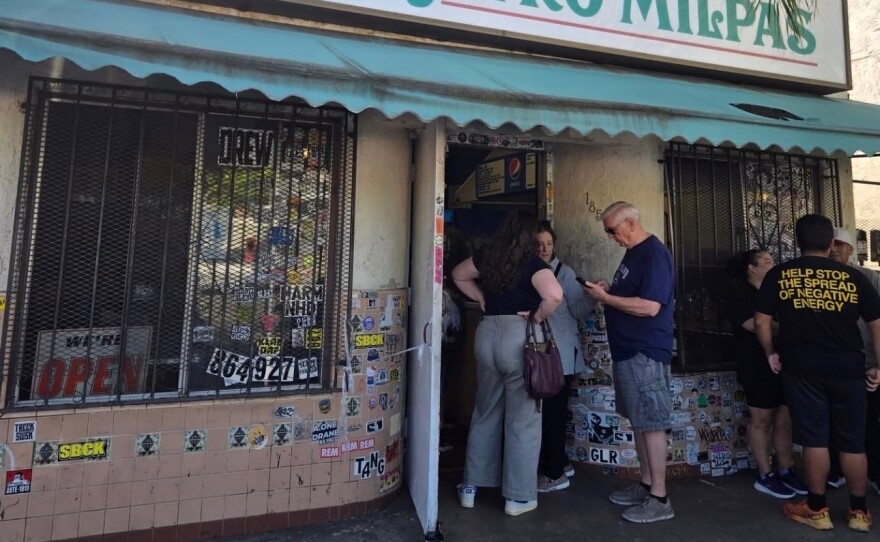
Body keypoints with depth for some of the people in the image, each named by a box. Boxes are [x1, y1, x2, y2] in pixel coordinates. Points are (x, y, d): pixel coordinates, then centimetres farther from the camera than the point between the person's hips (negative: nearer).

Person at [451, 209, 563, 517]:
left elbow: (458, 275, 23)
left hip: (486, 333, 6)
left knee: (485, 412, 18)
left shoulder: (487, 257, 8)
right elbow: (554, 295, -25)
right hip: (519, 337, -5)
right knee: (523, 418, 8)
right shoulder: (532, 262, -8)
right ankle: (518, 497, 19)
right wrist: (538, 317, -8)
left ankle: (470, 487, 28)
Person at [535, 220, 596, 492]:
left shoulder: (564, 272, -5)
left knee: (554, 411, 2)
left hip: (560, 352, -4)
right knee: (542, 409, 13)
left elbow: (578, 311, -9)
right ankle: (560, 463, 33)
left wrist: (593, 295, -24)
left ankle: (556, 474, 17)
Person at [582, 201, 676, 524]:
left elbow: (649, 306, -24)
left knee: (651, 424, 0)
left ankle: (659, 499, 12)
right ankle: (646, 485, 28)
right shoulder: (633, 253, 15)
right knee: (640, 422, 16)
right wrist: (607, 289, 5)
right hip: (628, 351, 10)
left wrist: (604, 297, -17)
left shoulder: (654, 253, -16)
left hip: (645, 353, -10)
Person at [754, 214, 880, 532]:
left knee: (814, 438, 5)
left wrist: (771, 353, 10)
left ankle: (817, 510, 16)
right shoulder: (852, 276, 1)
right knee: (853, 441, 13)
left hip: (802, 368, -2)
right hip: (848, 368, 2)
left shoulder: (779, 274, -3)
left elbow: (761, 321, -4)